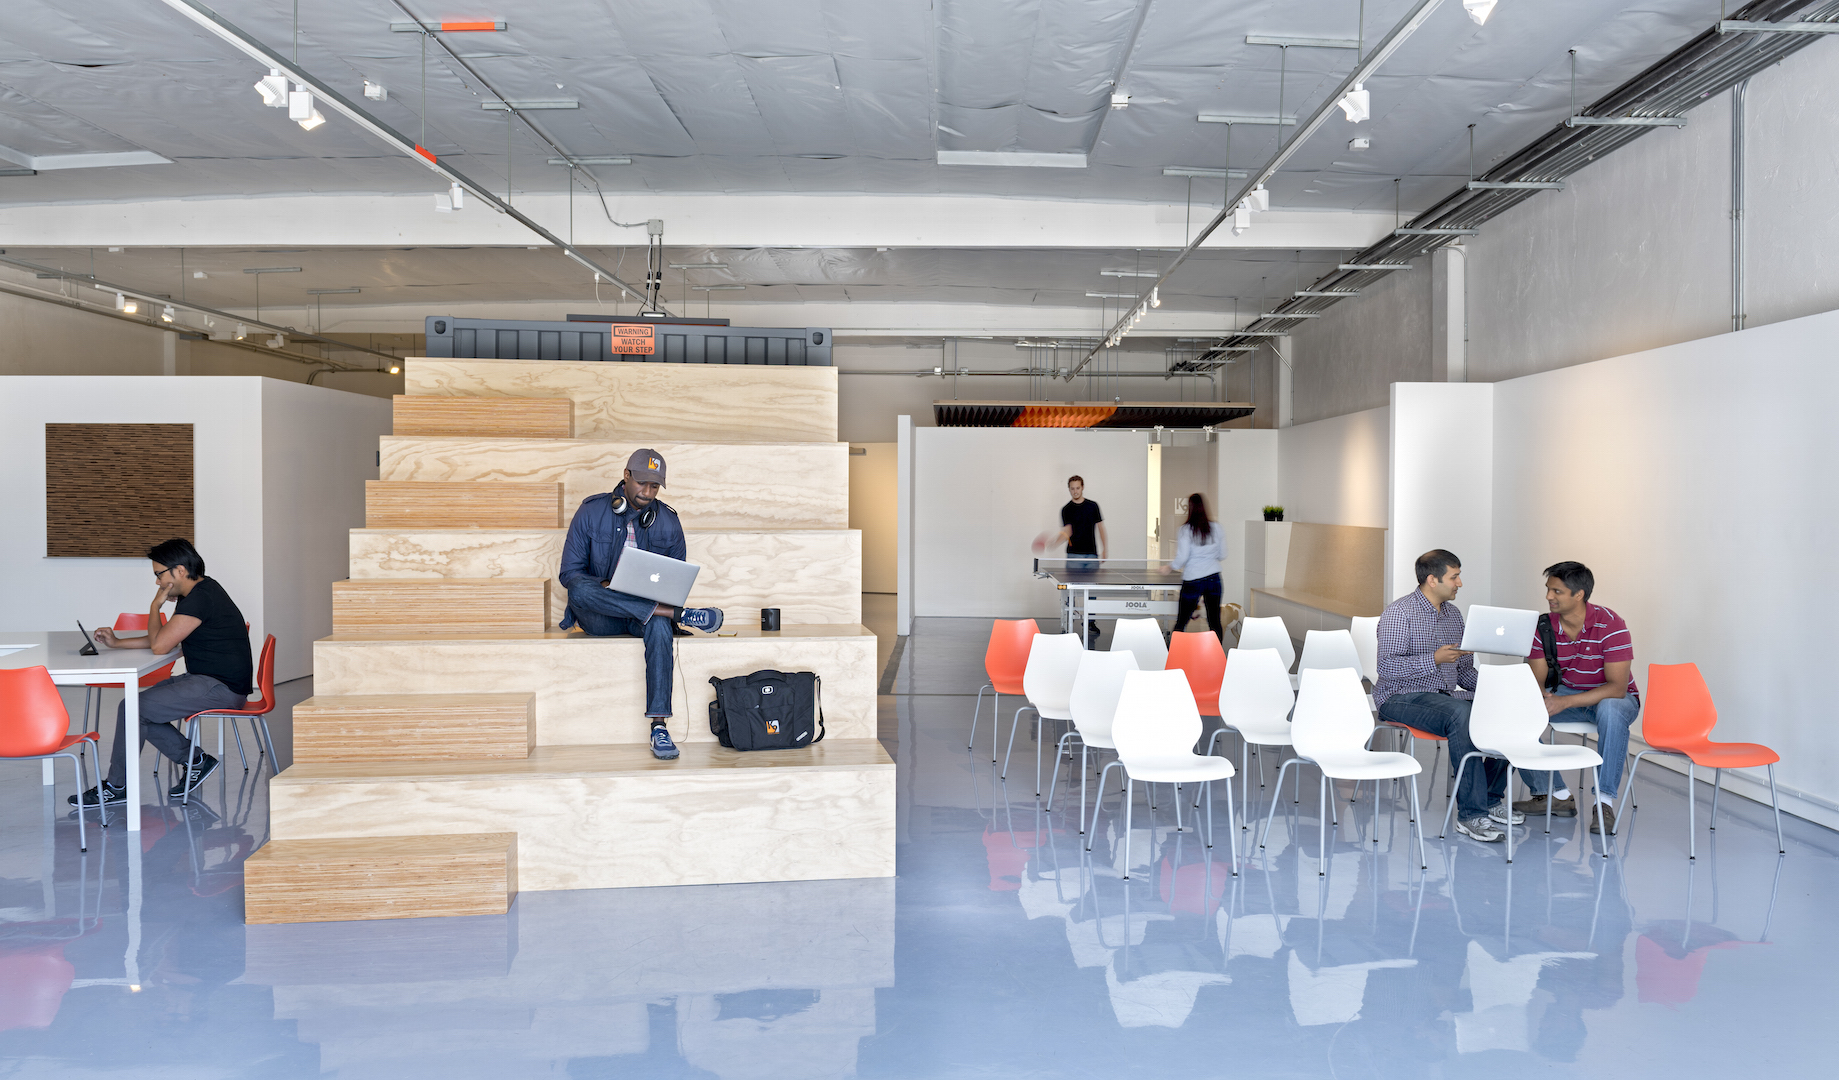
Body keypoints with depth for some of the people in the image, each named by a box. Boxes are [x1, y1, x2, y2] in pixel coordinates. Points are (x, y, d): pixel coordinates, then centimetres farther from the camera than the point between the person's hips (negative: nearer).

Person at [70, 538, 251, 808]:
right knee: (140, 708, 8)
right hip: (208, 682, 11)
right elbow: (164, 639, 23)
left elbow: (159, 645, -19)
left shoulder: (201, 598, -19)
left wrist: (155, 605, -5)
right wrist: (117, 643, 16)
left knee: (132, 709, -12)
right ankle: (196, 760, 10)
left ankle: (116, 787, 3)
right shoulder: (201, 592, 14)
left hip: (219, 689, -11)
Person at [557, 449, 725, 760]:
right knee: (579, 589, -36)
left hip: (644, 613, 1)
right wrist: (604, 587, -24)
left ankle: (659, 727, -39)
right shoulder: (591, 511, -2)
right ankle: (680, 615, -34)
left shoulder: (668, 521, 4)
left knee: (659, 625, -37)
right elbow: (569, 573, -4)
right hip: (599, 618, 0)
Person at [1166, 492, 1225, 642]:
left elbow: (1182, 557, -11)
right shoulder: (1216, 527, 2)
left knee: (1181, 623, 5)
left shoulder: (1186, 530, -9)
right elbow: (1222, 555, 7)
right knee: (1215, 622, 6)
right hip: (1214, 578, 3)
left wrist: (1171, 568, 7)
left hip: (1192, 580, -3)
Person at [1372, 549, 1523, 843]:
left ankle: (1491, 799, -2)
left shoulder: (1453, 614, 15)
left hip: (1446, 695, 8)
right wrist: (1434, 659, -28)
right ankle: (1471, 814, -33)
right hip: (1402, 698, -8)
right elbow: (1387, 666, -19)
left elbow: (1465, 669, 20)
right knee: (1461, 713, -36)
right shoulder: (1399, 612, -10)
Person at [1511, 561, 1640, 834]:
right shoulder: (1544, 626, -8)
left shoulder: (1610, 625, -23)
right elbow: (1537, 681, -5)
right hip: (1565, 693, 5)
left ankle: (1605, 801, -32)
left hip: (1612, 697, -5)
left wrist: (1564, 702, -38)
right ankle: (1554, 794, -11)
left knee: (1610, 711, -41)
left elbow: (1616, 688, -28)